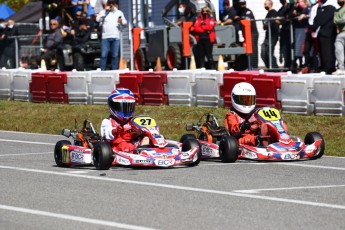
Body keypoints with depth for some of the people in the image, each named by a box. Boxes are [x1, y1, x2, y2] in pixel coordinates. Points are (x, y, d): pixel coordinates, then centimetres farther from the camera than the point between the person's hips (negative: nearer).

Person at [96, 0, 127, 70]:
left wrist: (121, 21, -12)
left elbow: (125, 22, 12)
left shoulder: (119, 13, 16)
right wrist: (105, 11, -7)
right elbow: (98, 19, -6)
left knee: (115, 55, 0)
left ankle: (114, 70, 4)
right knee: (104, 55, -7)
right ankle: (102, 70, -5)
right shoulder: (103, 12, 10)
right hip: (105, 36, -1)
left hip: (116, 37, 1)